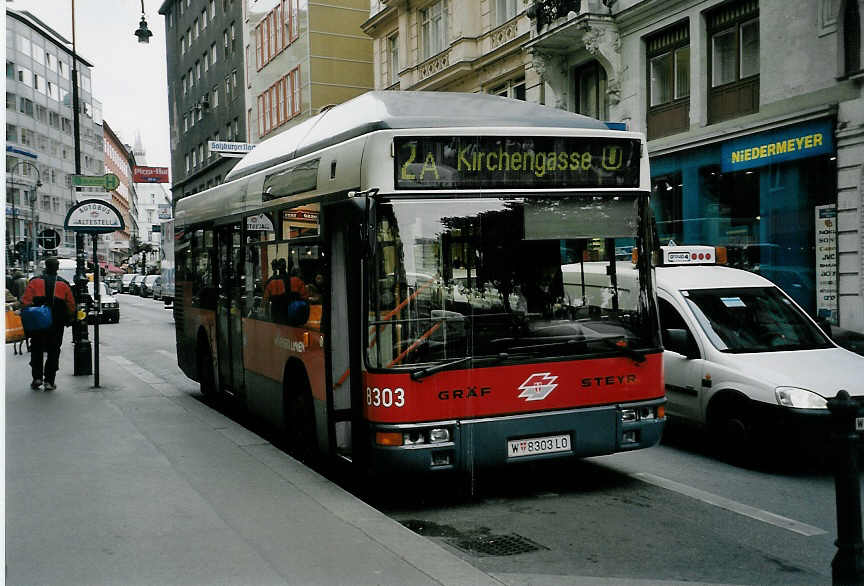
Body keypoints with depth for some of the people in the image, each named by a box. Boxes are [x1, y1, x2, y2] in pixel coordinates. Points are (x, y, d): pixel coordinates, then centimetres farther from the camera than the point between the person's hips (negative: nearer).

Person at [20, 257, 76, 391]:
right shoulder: (63, 284, 2)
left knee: (36, 350, 14)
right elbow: (71, 306, 3)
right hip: (57, 325, 1)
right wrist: (69, 319, 17)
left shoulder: (35, 282, -1)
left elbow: (25, 301, -8)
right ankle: (49, 381, 5)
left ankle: (37, 377, 8)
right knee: (53, 351, 7)